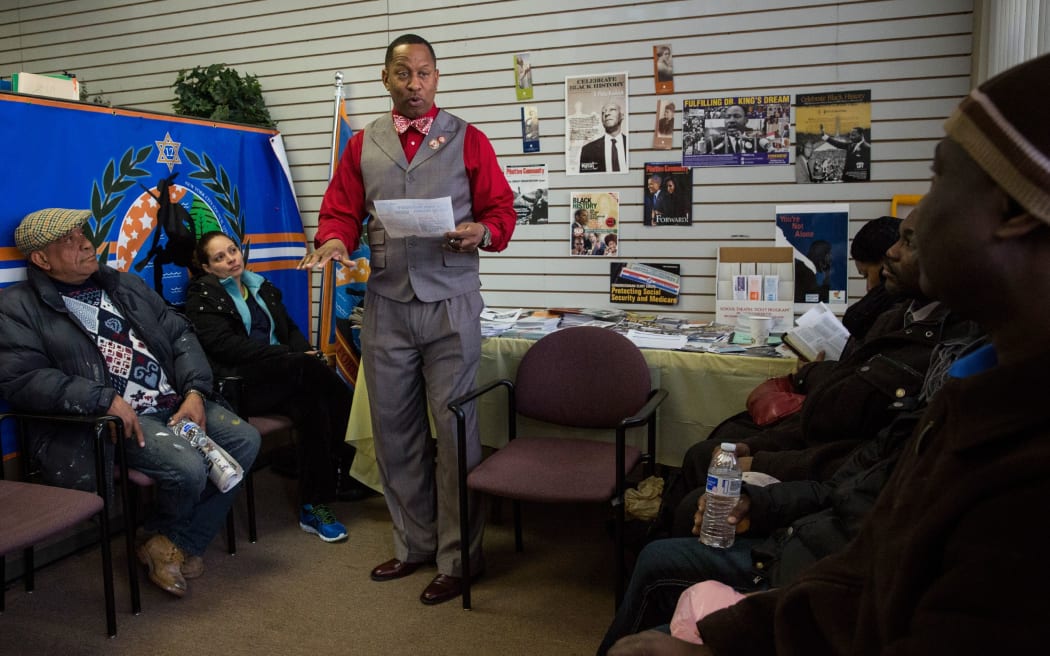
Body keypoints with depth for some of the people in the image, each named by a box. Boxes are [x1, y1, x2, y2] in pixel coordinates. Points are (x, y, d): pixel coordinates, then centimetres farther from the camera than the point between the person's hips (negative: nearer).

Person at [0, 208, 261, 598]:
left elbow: (180, 335, 13)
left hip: (175, 403, 6)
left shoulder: (124, 285, 17)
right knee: (187, 467, -28)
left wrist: (194, 393, -4)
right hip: (105, 419, -6)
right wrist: (105, 400, -22)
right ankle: (166, 535, 9)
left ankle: (178, 543, 0)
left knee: (245, 440, -11)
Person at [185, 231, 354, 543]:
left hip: (282, 380, 5)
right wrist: (289, 355, -17)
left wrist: (310, 354, -6)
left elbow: (290, 329, 18)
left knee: (312, 405, -28)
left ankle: (313, 506, -22)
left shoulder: (262, 287, 25)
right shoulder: (202, 297, 8)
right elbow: (226, 345, -9)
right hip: (241, 385, -5)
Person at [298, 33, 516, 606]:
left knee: (454, 429, -1)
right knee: (394, 431, 9)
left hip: (450, 305, -3)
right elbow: (341, 210, 11)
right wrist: (333, 240, -11)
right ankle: (414, 544, 25)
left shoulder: (467, 140, 5)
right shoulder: (362, 145, 13)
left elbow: (501, 209, 3)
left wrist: (482, 232, -18)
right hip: (386, 306, 4)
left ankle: (458, 558, 12)